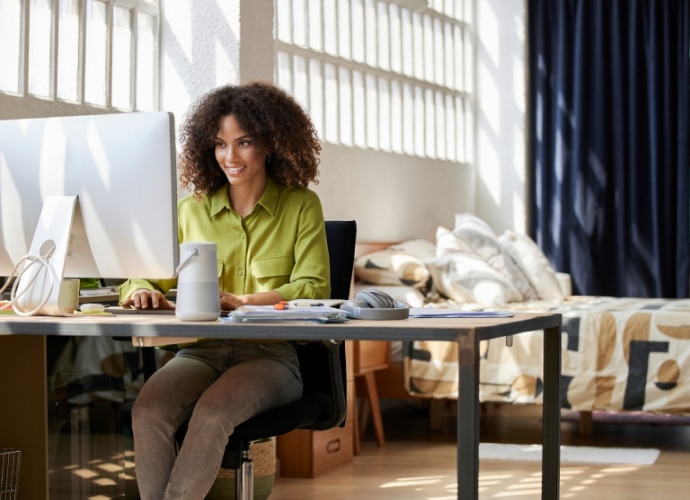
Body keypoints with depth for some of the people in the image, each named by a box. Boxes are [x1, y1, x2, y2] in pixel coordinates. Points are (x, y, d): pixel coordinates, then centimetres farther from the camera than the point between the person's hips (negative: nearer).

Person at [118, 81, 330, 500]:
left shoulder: (301, 206, 7)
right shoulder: (191, 210, 14)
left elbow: (313, 288, -4)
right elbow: (144, 275, 13)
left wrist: (240, 301, -19)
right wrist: (144, 292, -13)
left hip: (270, 354, -2)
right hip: (199, 351, 3)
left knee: (213, 411, -35)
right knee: (148, 410, -30)